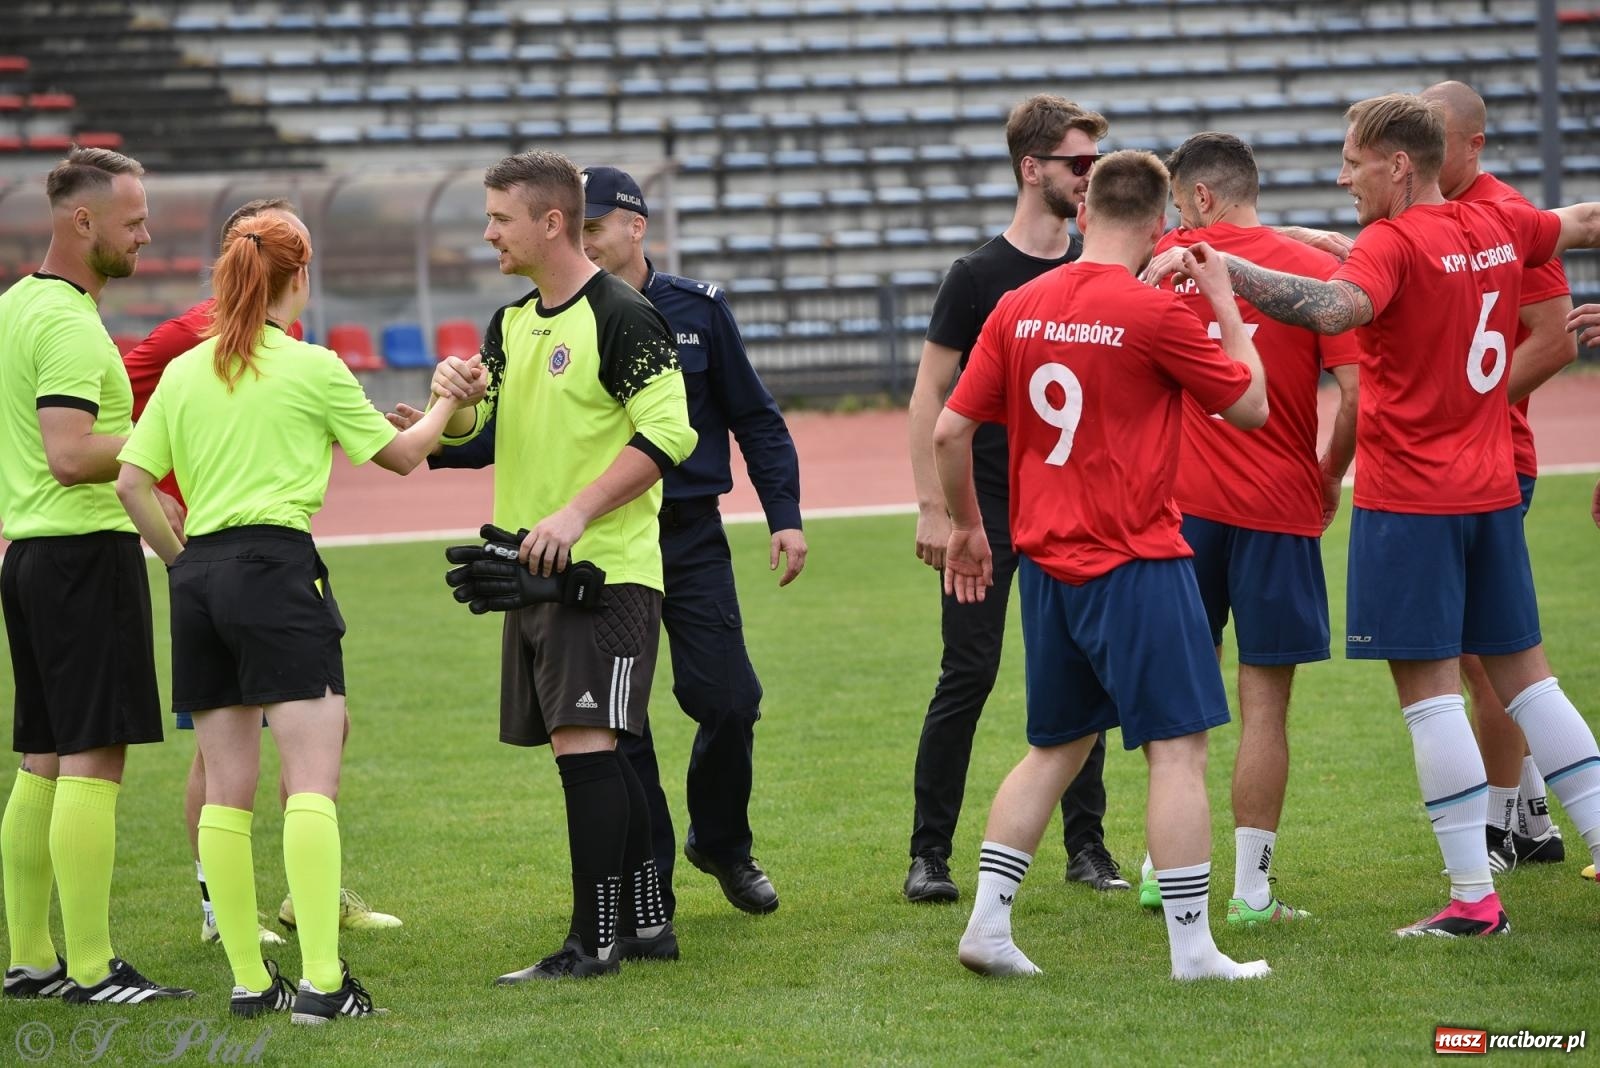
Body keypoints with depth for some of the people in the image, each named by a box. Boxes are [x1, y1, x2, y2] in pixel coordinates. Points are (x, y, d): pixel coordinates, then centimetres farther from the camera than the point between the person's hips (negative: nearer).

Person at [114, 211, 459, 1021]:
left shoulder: (183, 372, 10)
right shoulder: (313, 369, -2)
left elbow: (131, 482, 3)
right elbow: (398, 455, 10)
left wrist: (178, 556, 14)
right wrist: (447, 404, 28)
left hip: (197, 576, 6)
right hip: (276, 565, -5)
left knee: (228, 785, 9)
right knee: (313, 776, -9)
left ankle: (248, 979, 9)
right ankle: (321, 982, -18)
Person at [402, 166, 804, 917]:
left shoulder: (698, 310, 3)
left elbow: (755, 420, 7)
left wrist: (784, 516, -1)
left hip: (692, 539, 0)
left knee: (727, 700, -6)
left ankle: (721, 843, 22)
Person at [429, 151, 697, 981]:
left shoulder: (621, 316, -11)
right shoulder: (512, 322, 15)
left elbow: (669, 430, -17)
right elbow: (467, 429, 14)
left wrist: (577, 513, -22)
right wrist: (453, 392, -10)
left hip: (606, 569, -9)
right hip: (535, 571, 9)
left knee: (585, 744, -13)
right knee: (594, 756, 11)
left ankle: (595, 940, -11)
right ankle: (646, 924, 19)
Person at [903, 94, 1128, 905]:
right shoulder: (979, 276, -5)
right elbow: (931, 393, -4)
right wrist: (932, 506, -10)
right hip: (987, 504, -4)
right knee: (968, 676, -4)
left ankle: (1086, 846, 15)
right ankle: (929, 853, 3)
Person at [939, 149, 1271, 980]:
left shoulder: (1018, 309, 4)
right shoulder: (1156, 313, -12)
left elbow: (950, 431, 6)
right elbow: (1251, 405, -2)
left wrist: (966, 525, 20)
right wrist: (1225, 305, 9)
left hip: (1046, 562, 6)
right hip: (1136, 562, -6)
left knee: (1055, 748, 18)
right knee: (1178, 747, -2)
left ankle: (987, 922, 13)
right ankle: (1192, 948, -3)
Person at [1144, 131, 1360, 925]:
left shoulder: (1168, 262, 0)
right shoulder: (1315, 270, -3)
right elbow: (1356, 393, -8)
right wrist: (1329, 477, 5)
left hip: (1186, 503, 2)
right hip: (1280, 509, -2)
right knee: (1264, 702, 1)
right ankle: (1251, 889, 1)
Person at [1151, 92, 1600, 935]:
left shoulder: (1394, 242, -16)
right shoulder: (1498, 227, 7)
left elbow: (1335, 308, -36)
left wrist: (1223, 266, -37)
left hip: (1408, 498, -8)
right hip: (1490, 486, 8)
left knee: (1428, 685, -6)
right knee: (1521, 671, 15)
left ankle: (1474, 896, -9)